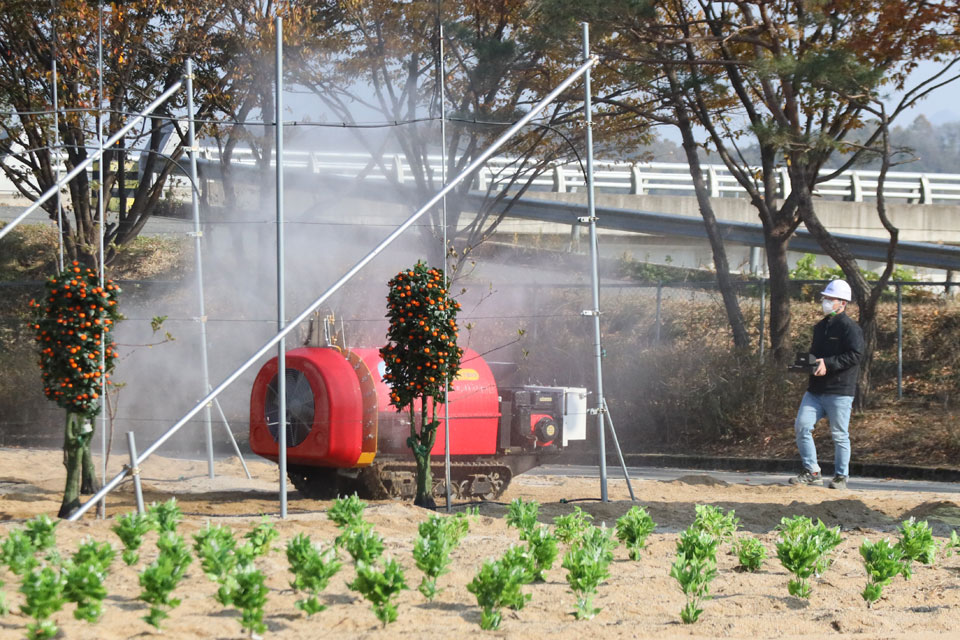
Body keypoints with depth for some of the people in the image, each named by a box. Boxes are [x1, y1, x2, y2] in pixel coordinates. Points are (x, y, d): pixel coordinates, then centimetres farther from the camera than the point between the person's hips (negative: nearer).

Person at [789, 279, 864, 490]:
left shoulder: (850, 328, -7)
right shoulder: (820, 327, 19)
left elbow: (855, 354, -18)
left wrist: (828, 364, -25)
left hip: (839, 391, -7)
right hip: (816, 389, 8)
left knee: (839, 434, -1)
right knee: (801, 426, -4)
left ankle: (841, 476, 10)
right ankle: (811, 472, 5)